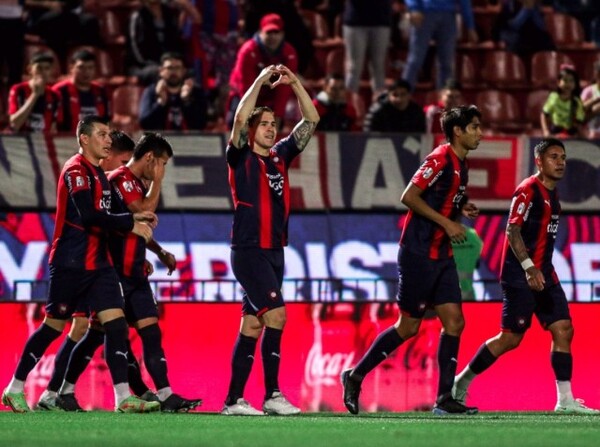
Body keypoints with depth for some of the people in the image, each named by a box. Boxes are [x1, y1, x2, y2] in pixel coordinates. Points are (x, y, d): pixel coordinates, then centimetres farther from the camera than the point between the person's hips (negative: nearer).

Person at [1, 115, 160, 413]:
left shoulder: (97, 172, 17)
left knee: (115, 322, -5)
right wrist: (131, 224, -21)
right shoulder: (76, 170, -12)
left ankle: (123, 397, -10)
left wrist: (134, 218, 9)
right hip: (71, 263, -8)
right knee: (53, 326, 0)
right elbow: (88, 215, -24)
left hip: (97, 264, 8)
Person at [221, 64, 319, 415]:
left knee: (252, 325, 6)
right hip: (248, 251, -7)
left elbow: (312, 120, 13)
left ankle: (234, 400, 7)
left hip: (274, 252, 7)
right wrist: (261, 80, -14)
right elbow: (240, 117, -19)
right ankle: (272, 395, -15)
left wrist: (294, 83, 3)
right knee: (276, 313, -18)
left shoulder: (281, 156, 12)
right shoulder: (241, 158, -3)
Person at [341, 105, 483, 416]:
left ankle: (444, 399, -1)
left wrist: (461, 209, 6)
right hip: (419, 253, -9)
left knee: (454, 322, -2)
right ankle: (355, 377, 12)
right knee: (408, 326, -2)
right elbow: (409, 197, -20)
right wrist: (446, 223, -20)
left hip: (441, 256, 9)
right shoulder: (440, 159, -14)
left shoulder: (460, 165, 13)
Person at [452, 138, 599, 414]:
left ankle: (565, 400, -3)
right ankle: (462, 382, 9)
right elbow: (512, 230, -18)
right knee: (511, 338, -6)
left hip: (543, 275, 9)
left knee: (563, 329, -3)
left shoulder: (551, 194, 16)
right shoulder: (529, 190, -11)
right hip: (520, 276, -9)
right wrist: (529, 267, -26)